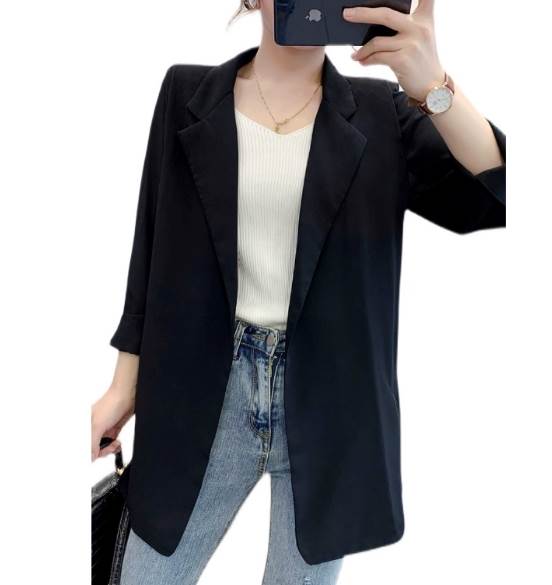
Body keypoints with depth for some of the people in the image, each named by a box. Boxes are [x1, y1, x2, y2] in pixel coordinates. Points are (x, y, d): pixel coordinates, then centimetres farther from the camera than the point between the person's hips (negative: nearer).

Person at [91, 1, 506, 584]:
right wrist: (126, 382, 5)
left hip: (331, 396, 0)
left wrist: (432, 85, -24)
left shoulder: (382, 110, 2)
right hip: (205, 388, 1)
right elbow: (153, 247, 5)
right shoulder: (188, 94, 4)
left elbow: (494, 195, -10)